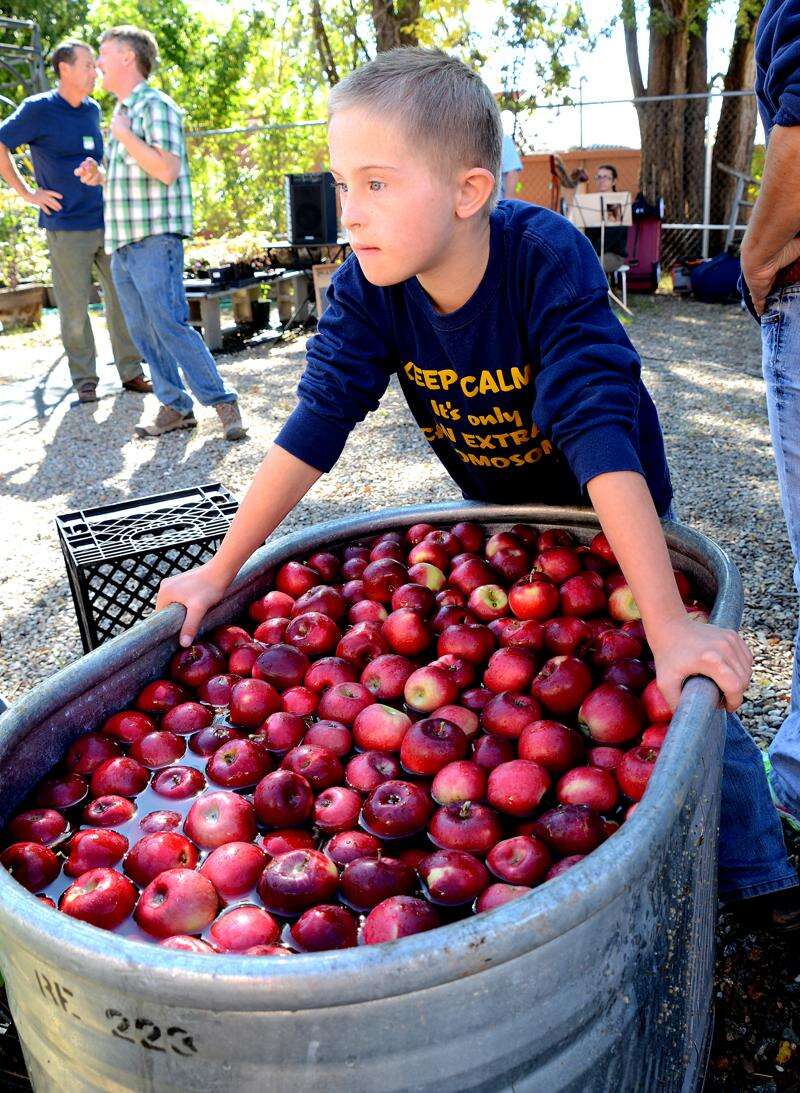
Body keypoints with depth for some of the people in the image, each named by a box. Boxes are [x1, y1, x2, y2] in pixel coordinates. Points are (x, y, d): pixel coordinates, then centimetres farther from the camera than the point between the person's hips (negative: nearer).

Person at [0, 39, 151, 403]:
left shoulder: (93, 110, 13)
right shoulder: (38, 110, -4)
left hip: (107, 222, 6)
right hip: (67, 229, -5)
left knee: (123, 297, 5)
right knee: (74, 308, -1)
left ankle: (131, 372, 14)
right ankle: (84, 381, 9)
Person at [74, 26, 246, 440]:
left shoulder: (156, 106, -7)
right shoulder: (123, 112, 20)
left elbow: (166, 170, -20)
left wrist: (124, 134, -14)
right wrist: (99, 175, 10)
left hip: (155, 238, -9)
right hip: (122, 242, 9)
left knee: (170, 324, -14)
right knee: (143, 331, 7)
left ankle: (221, 402, -7)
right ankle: (175, 406, 12)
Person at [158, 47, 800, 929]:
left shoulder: (548, 259, -33)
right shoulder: (366, 290, -20)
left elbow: (598, 429, -42)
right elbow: (316, 425, -20)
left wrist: (668, 624, -46)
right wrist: (221, 568, -22)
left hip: (613, 515, -4)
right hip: (494, 510, 4)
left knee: (690, 695, -1)